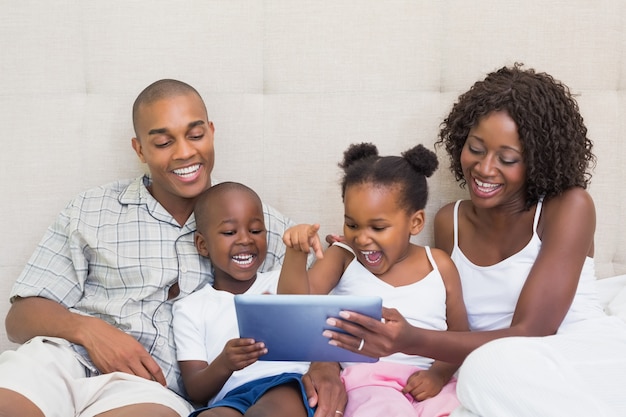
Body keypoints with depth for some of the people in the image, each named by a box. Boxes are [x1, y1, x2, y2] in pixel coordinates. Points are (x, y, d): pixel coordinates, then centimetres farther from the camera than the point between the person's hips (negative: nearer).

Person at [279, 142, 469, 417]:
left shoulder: (439, 266, 8)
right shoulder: (343, 258, 6)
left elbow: (459, 336, 12)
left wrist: (439, 374, -7)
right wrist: (296, 253, -25)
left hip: (428, 383, 3)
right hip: (369, 382, -2)